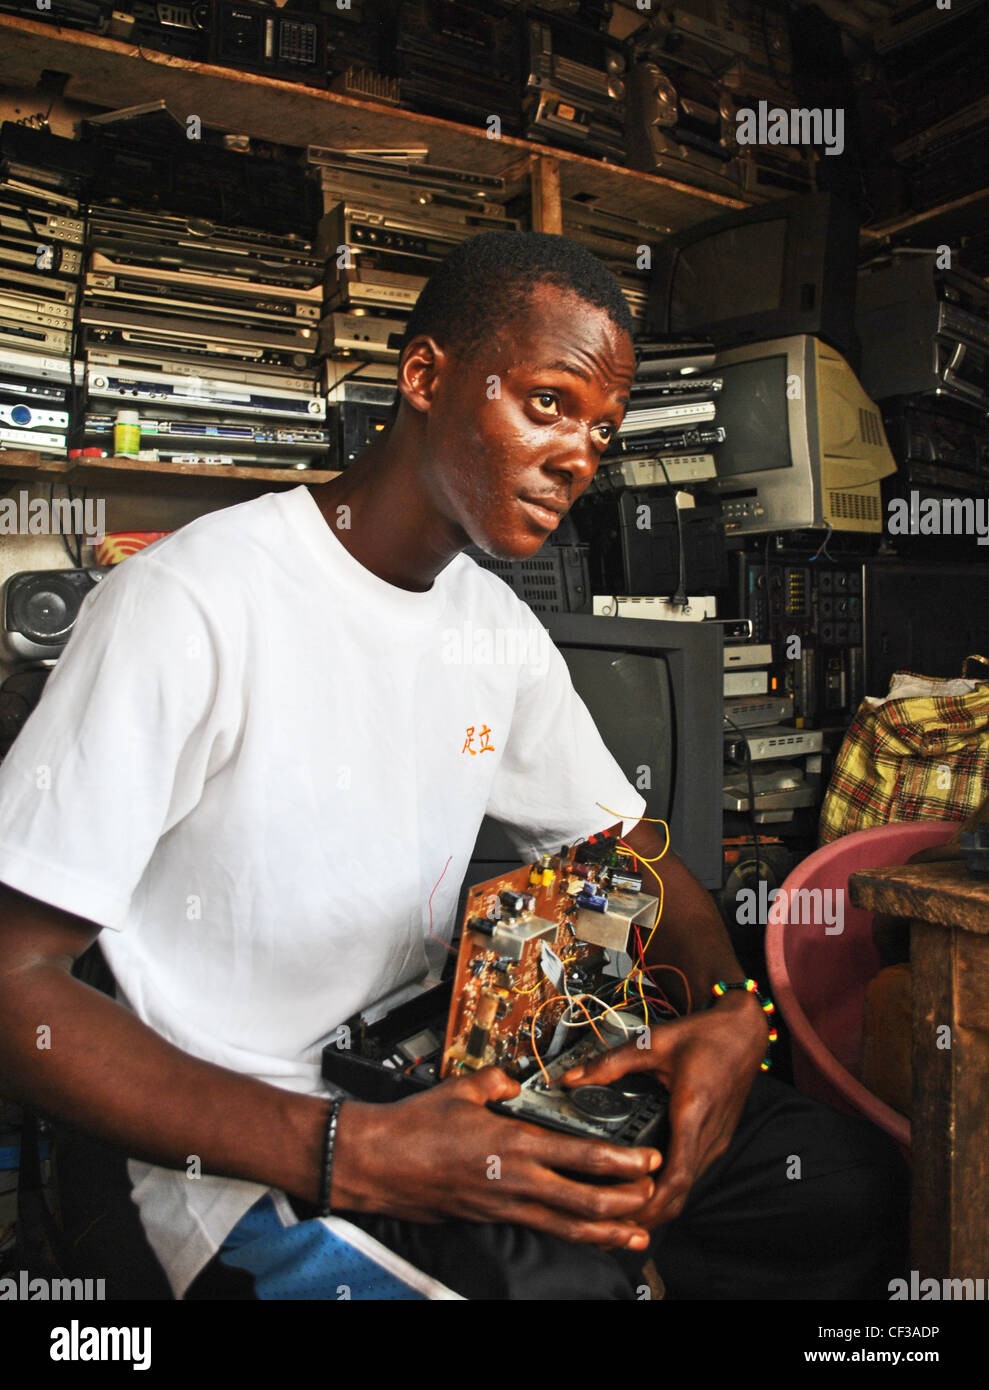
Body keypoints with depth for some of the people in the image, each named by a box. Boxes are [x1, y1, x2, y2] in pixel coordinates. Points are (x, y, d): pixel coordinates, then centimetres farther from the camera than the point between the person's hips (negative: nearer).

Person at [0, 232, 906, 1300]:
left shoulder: (499, 629, 5)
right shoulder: (190, 603, -18)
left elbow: (636, 852, 13)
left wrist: (730, 1012, -8)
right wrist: (343, 1154, -28)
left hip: (444, 1080, 7)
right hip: (250, 1159, -6)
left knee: (840, 1179, -1)